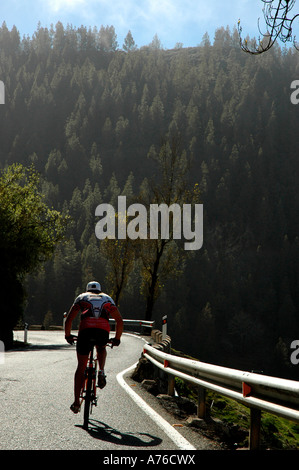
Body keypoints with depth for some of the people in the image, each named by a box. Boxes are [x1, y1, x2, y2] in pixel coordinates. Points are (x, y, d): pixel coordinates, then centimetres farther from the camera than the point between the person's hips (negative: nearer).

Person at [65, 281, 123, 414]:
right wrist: (117, 338, 35)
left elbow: (69, 319, 19)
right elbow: (120, 321, 25)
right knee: (101, 349, 35)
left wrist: (68, 335, 32)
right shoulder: (107, 298, 31)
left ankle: (76, 402, 7)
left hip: (86, 328, -1)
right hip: (103, 329, 1)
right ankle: (101, 371, 7)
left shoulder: (81, 297, 28)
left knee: (81, 367, 11)